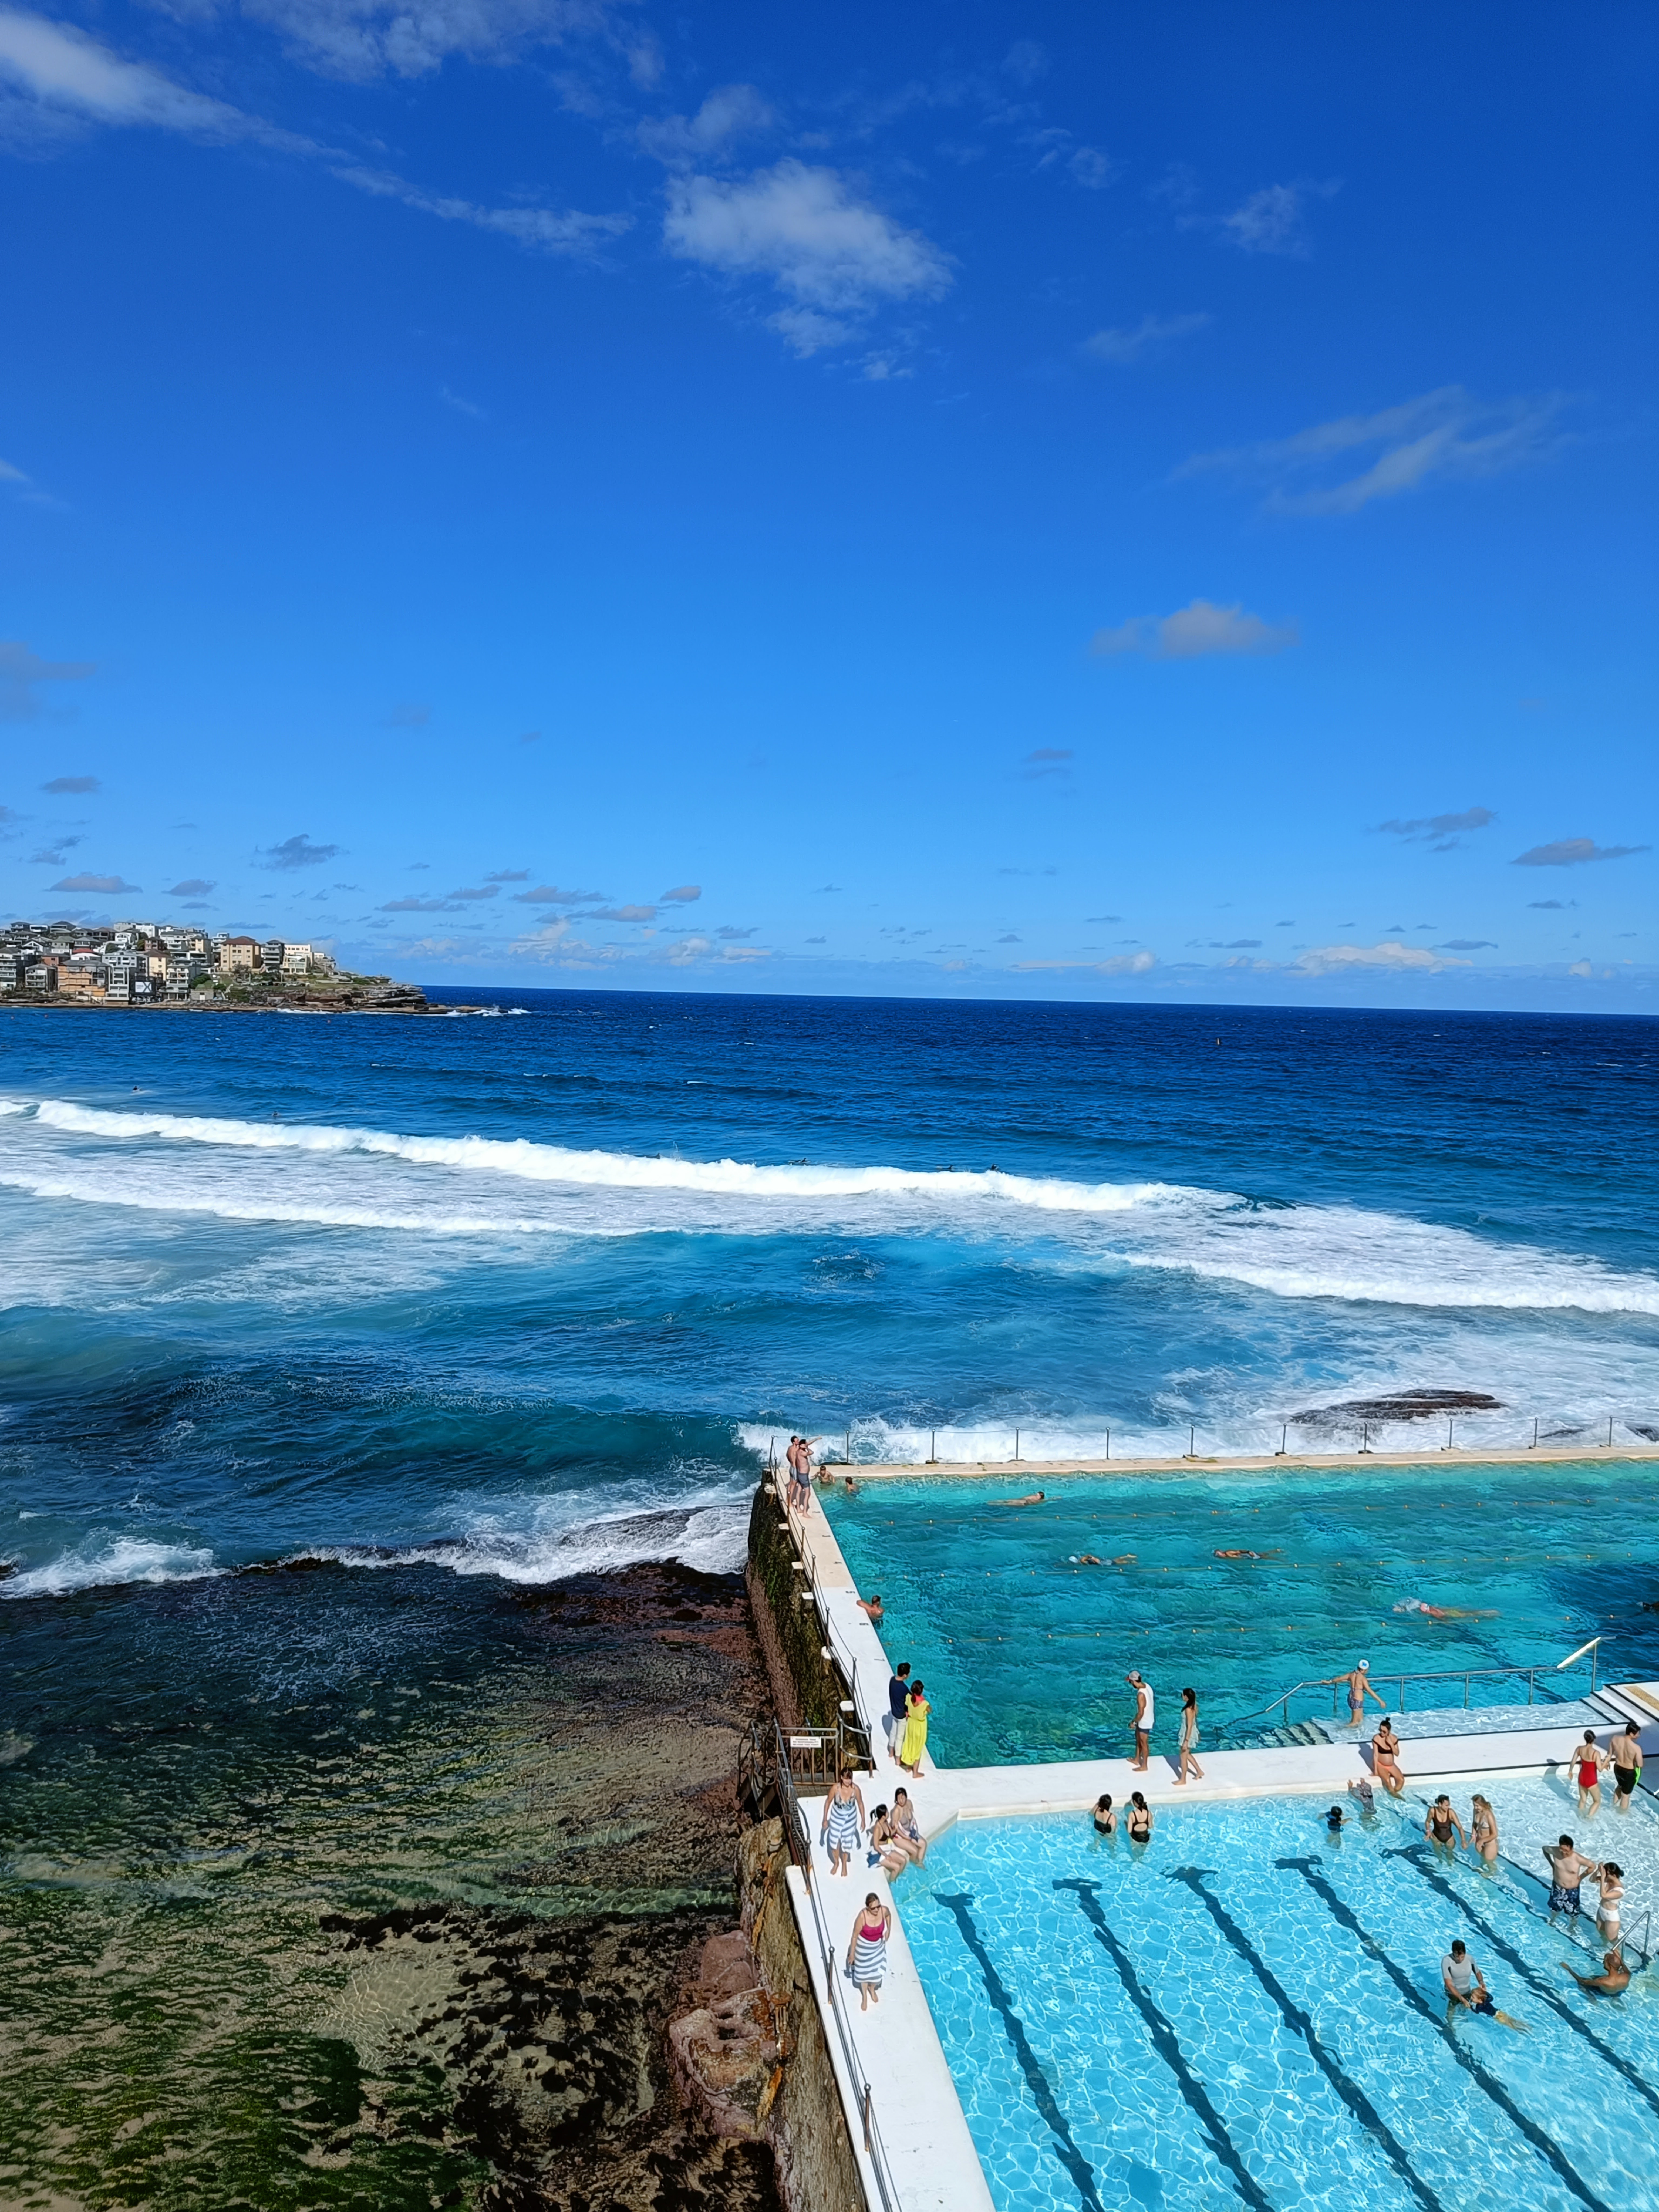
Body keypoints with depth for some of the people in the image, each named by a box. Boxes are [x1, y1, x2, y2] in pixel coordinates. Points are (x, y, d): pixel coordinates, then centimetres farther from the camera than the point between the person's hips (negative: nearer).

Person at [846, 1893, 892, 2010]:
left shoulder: (884, 1910, -27)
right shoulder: (862, 1917, -35)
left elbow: (889, 1915, 1)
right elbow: (855, 1936, -21)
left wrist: (888, 1930, 9)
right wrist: (852, 1954, -12)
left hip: (879, 1946, 3)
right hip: (864, 1946, -3)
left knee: (878, 1971, 19)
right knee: (864, 1972, 19)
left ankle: (872, 1989, 53)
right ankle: (864, 1997, 47)